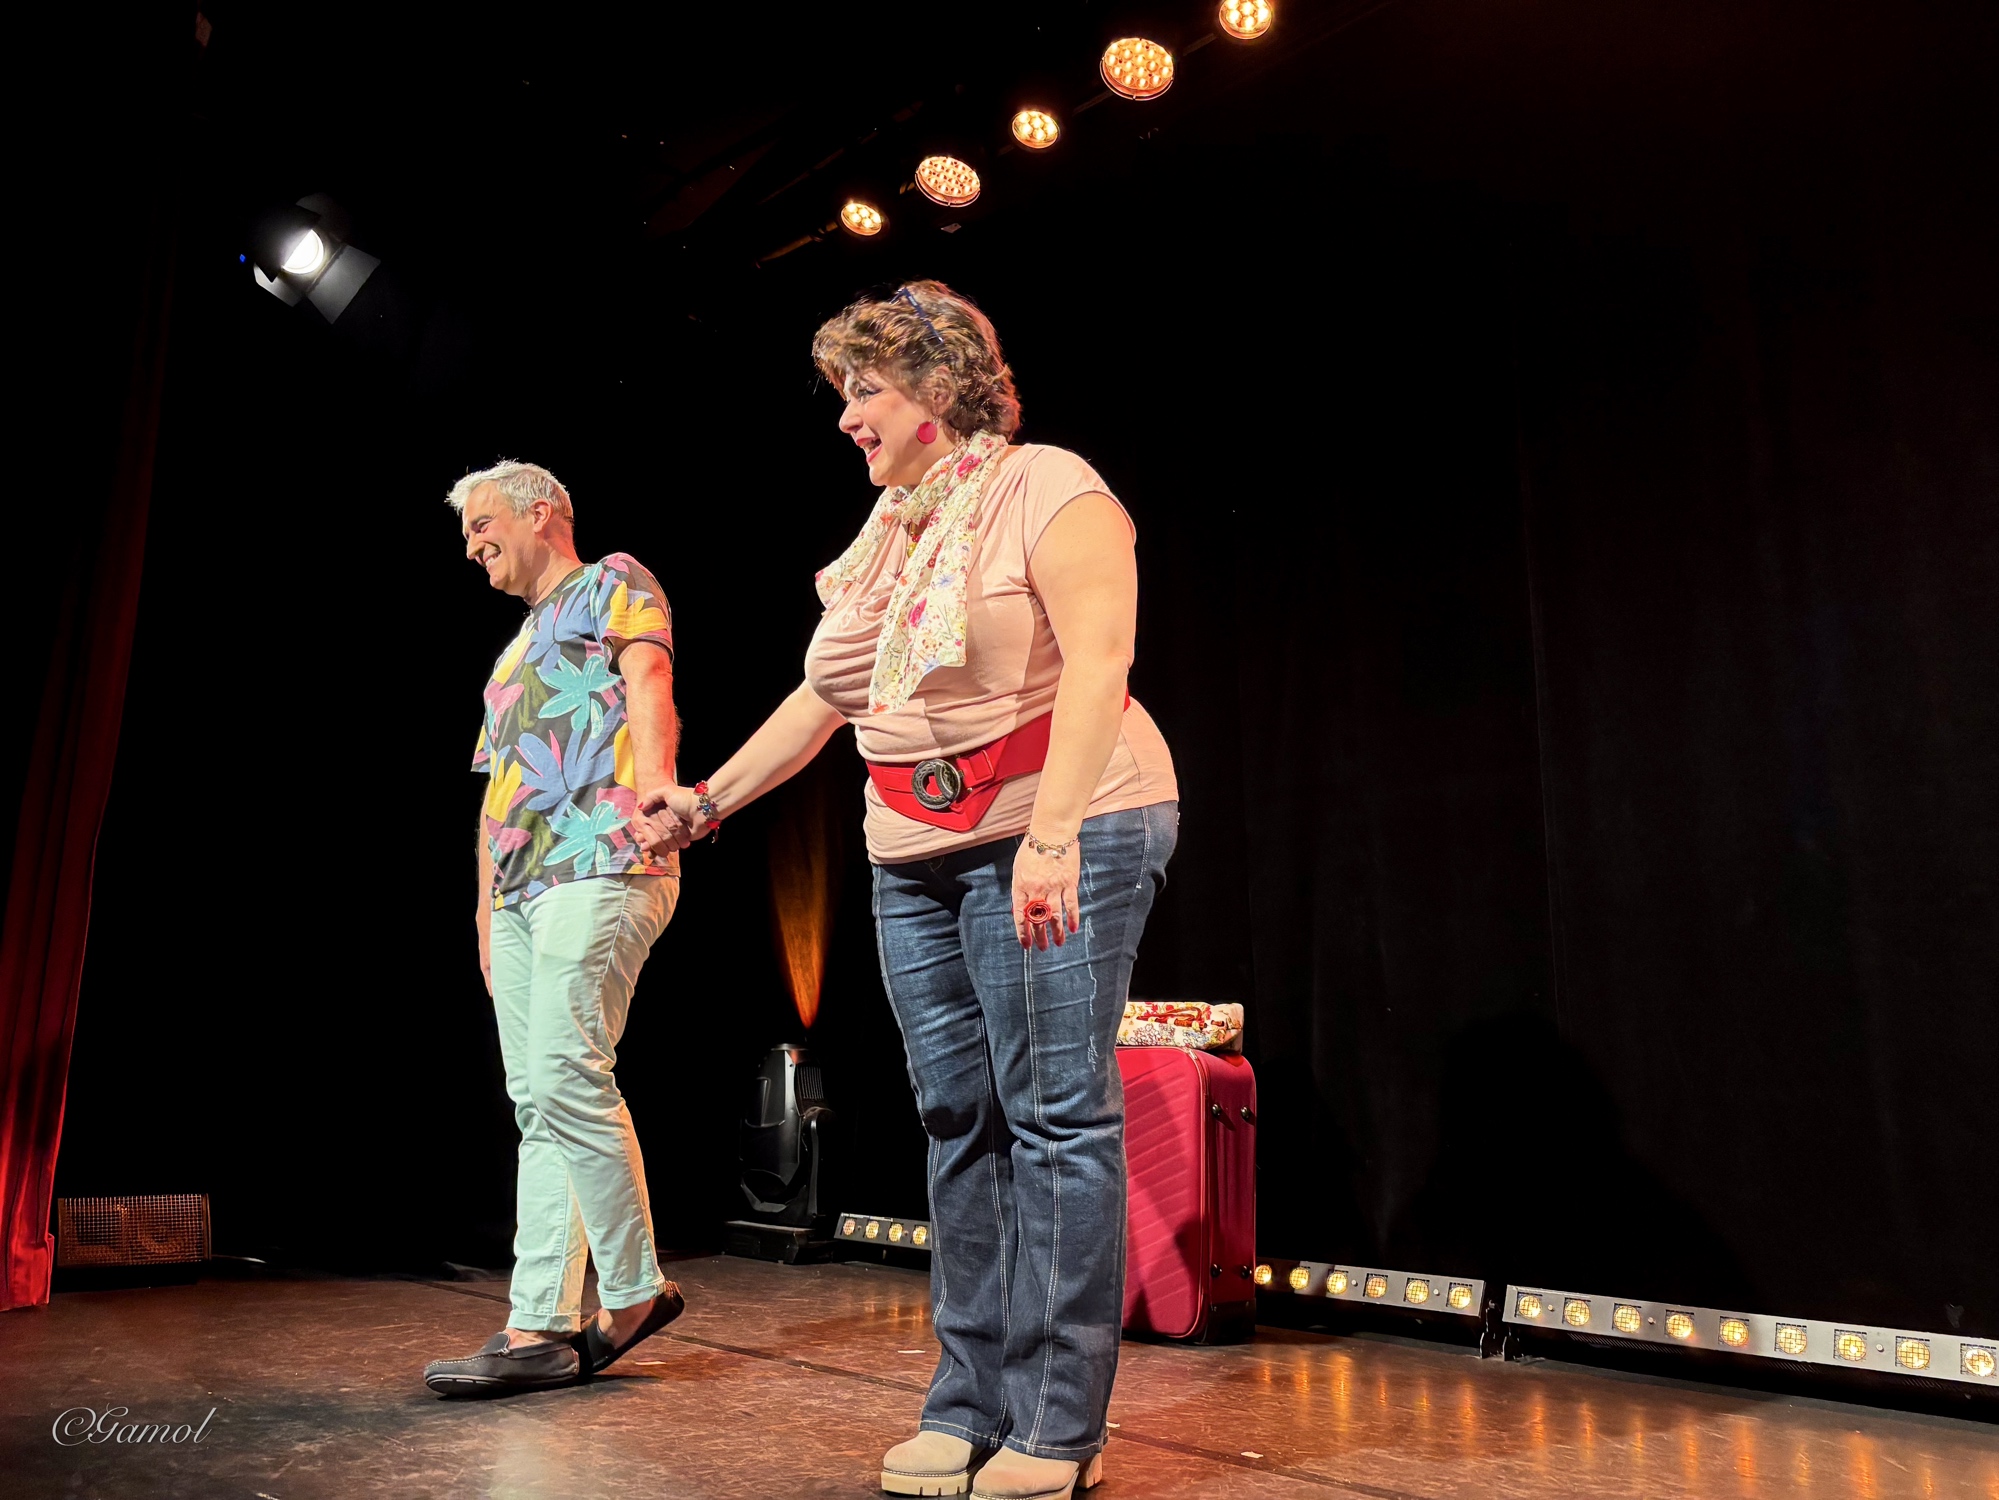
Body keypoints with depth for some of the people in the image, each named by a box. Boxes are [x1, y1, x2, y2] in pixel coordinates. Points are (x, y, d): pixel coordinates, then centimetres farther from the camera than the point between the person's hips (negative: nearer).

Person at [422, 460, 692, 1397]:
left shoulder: (612, 584, 8)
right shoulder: (514, 653, 31)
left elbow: (648, 687, -12)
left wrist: (654, 796, -30)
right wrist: (486, 913, 22)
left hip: (598, 865, -9)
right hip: (522, 891, 9)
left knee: (567, 1080, -15)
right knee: (537, 1105, 4)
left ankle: (633, 1292, -1)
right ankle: (539, 1328, 6)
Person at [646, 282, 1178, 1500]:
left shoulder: (1046, 488, -5)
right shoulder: (886, 536, 18)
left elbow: (1099, 660, -19)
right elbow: (822, 699, 23)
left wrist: (1053, 833, -29)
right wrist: (710, 798, 22)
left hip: (1062, 841, -7)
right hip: (918, 859, 8)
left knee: (1056, 1117, -5)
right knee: (959, 1122, 8)